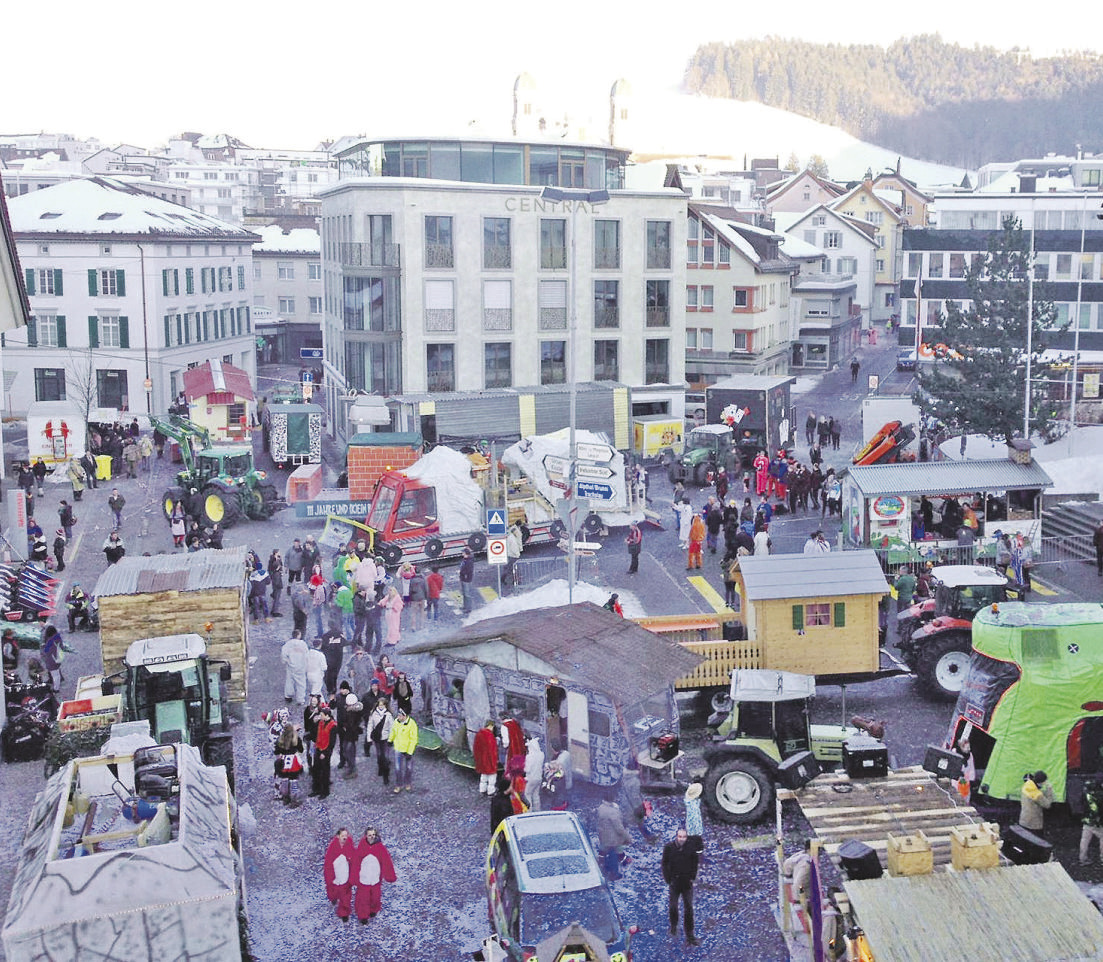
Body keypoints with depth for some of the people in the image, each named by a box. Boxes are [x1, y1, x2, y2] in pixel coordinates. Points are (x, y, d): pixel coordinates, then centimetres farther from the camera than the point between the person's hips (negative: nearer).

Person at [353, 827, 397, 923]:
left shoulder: (380, 847, -11)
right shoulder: (361, 847, -14)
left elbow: (386, 863, -6)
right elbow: (356, 864, -8)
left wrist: (390, 876, -5)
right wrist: (355, 878, -6)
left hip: (376, 879, 1)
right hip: (363, 879, -1)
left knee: (376, 897, 17)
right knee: (363, 898, 9)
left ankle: (373, 910, 45)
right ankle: (363, 916, 29)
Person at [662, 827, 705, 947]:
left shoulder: (691, 846, -9)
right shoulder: (669, 847, -11)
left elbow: (695, 863, 5)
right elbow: (664, 864, -2)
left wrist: (692, 877, 2)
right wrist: (668, 880, -5)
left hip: (687, 882, 0)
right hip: (674, 882, 0)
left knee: (689, 909, 1)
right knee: (673, 907, 6)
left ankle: (690, 936, 9)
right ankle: (673, 926, 36)